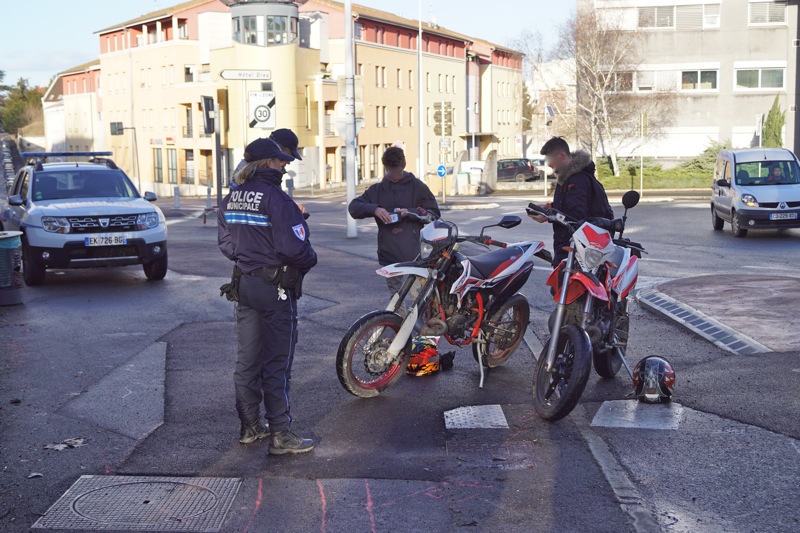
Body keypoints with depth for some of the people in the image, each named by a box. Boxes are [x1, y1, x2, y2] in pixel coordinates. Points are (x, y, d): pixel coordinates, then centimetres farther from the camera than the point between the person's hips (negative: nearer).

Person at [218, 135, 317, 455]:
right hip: (275, 287, -7)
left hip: (244, 283, 8)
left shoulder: (231, 199, 6)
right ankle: (280, 435, 3)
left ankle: (250, 427, 24)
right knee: (276, 363, -2)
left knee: (247, 360, 14)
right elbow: (293, 247, -22)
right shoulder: (275, 198, -18)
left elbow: (226, 242, 12)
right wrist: (309, 261, -4)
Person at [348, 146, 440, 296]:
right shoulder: (378, 189, 13)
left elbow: (434, 213, 4)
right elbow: (353, 207, 5)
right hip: (389, 256, 3)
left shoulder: (417, 187, 6)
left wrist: (410, 212, -11)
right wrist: (374, 209, -14)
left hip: (414, 255, -3)